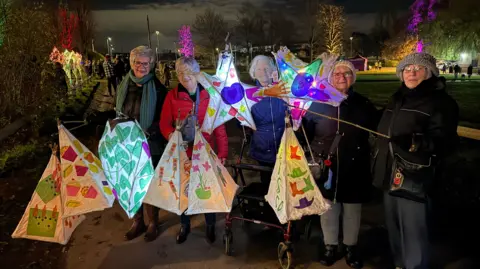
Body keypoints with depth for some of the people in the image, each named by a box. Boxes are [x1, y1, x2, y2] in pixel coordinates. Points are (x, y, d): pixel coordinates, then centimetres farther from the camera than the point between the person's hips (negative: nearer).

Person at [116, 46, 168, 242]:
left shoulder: (157, 88, -8)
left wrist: (149, 132, -22)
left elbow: (163, 118, -7)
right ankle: (137, 222, 29)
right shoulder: (124, 86, 4)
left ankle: (153, 223, 25)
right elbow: (118, 114, 14)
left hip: (151, 145, -4)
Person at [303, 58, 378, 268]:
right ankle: (330, 246, 29)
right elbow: (305, 132, -1)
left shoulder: (363, 105, 4)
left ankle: (350, 247, 33)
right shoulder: (318, 102, -1)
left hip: (354, 168, 1)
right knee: (328, 207, 10)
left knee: (352, 209, 13)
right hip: (325, 167, -1)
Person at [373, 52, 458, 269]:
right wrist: (379, 165, 25)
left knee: (412, 232, -4)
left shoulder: (440, 101, -8)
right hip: (390, 174, 8)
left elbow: (445, 140, -18)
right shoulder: (398, 98, 15)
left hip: (414, 177, -7)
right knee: (394, 227, 19)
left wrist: (418, 143, -37)